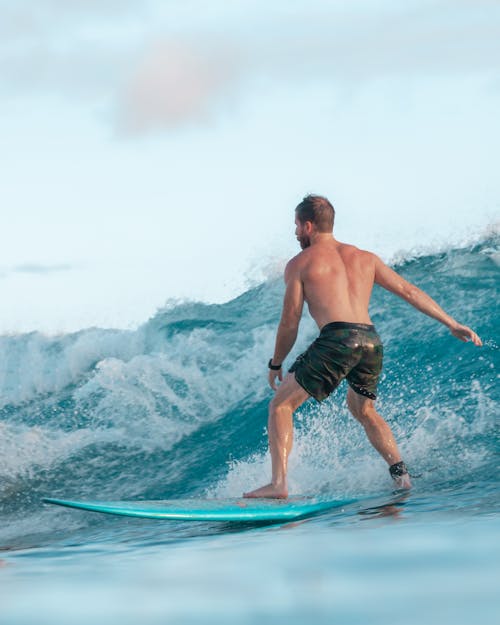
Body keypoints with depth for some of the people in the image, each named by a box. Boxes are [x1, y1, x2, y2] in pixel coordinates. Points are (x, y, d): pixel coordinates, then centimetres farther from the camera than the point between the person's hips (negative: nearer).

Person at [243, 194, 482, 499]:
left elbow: (290, 322, 7)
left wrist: (276, 364, 20)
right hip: (371, 340, 6)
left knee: (281, 405, 5)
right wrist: (453, 324, 22)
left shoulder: (300, 263, 9)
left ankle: (278, 483, -8)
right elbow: (409, 291, 20)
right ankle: (400, 472, 16)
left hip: (336, 340, -6)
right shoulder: (365, 258, 22)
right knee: (363, 409, 31)